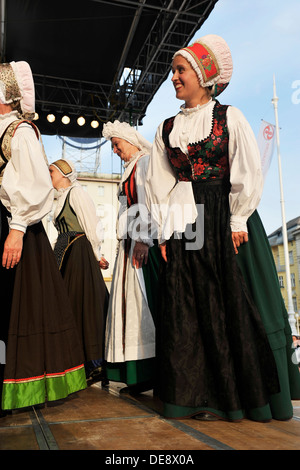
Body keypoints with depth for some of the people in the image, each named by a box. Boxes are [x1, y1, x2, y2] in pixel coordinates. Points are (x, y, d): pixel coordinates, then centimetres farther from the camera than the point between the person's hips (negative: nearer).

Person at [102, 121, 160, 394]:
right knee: (132, 303, 5)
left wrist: (143, 239, -22)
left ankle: (152, 372, -5)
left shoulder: (146, 162, -2)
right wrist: (125, 243, 15)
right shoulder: (131, 168, 25)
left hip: (145, 243, -9)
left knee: (146, 302, -11)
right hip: (129, 244, 9)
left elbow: (149, 202, -14)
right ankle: (138, 373, 10)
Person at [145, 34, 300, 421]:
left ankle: (250, 395, 16)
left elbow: (248, 172, -4)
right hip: (184, 224, 4)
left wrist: (237, 221, -11)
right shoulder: (167, 128, 13)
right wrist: (163, 230, 3)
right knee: (190, 310, 2)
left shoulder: (229, 117, 3)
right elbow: (159, 182, 10)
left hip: (225, 220, -3)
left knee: (237, 305, 0)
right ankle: (206, 396, 15)